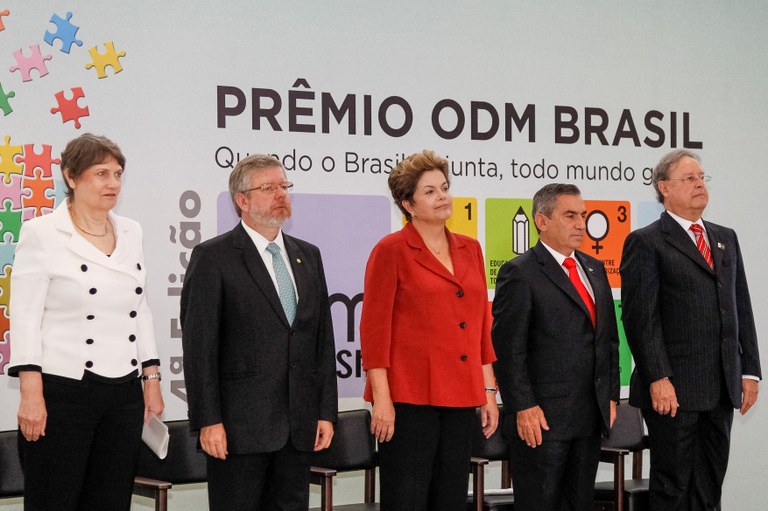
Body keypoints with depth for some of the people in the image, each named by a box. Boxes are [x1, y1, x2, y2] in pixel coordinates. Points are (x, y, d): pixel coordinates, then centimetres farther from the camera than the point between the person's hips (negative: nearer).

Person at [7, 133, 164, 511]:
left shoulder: (131, 232, 11)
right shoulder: (42, 234, -5)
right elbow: (25, 317, -9)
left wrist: (152, 380, 12)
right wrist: (31, 394, -15)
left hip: (125, 394, 5)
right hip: (62, 393, -5)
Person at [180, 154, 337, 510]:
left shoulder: (308, 256, 14)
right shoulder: (213, 258, -4)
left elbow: (323, 338, 14)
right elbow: (198, 345, -9)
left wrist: (326, 411, 8)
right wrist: (208, 421, -14)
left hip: (299, 425, 5)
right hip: (240, 424, -5)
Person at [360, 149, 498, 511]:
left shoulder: (470, 249, 13)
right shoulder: (391, 250, -4)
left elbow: (481, 324, 16)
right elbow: (374, 328, -8)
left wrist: (488, 391, 12)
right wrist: (381, 398, -13)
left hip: (460, 397, 6)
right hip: (410, 396, -6)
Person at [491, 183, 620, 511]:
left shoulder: (594, 269, 15)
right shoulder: (519, 273, -8)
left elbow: (609, 339, 18)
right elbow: (508, 349, -12)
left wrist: (611, 397, 12)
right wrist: (524, 408, -17)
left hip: (590, 416, 7)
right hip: (542, 416, -7)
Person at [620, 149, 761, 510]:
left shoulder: (726, 238, 17)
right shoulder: (645, 243, -4)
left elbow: (741, 308, 16)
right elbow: (641, 317, -11)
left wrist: (750, 370, 9)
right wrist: (658, 379, -18)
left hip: (722, 387, 6)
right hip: (673, 388, -6)